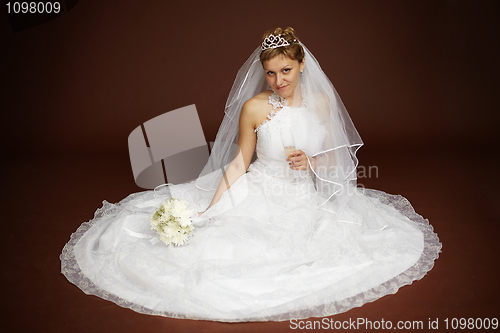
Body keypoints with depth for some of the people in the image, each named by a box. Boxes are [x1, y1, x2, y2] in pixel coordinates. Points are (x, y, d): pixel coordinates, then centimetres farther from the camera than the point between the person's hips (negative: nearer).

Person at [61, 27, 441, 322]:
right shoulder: (253, 108, -12)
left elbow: (332, 157, 8)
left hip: (309, 200, 4)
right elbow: (238, 164, -6)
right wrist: (208, 210, -14)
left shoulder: (321, 101, -2)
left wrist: (311, 162, -15)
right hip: (258, 198, -3)